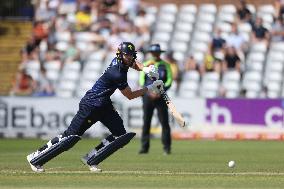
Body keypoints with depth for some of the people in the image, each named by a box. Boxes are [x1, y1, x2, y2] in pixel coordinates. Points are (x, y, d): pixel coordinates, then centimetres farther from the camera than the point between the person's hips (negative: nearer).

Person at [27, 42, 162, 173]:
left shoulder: (119, 60, -2)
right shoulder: (117, 74, -26)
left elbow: (134, 64, 22)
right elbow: (130, 96, -16)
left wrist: (146, 69, 1)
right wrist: (150, 88, -9)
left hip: (104, 104, 10)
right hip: (91, 104, -10)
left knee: (120, 135, -1)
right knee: (71, 135, -10)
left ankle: (91, 159, 6)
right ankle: (35, 158, -1)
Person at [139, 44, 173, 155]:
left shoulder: (165, 65, 7)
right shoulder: (146, 65, 9)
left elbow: (169, 80, 2)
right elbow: (142, 81, 3)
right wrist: (149, 92, -12)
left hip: (161, 96, -1)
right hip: (147, 96, 1)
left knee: (164, 122, -5)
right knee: (146, 122, 0)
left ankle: (167, 148, -2)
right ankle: (144, 147, 3)